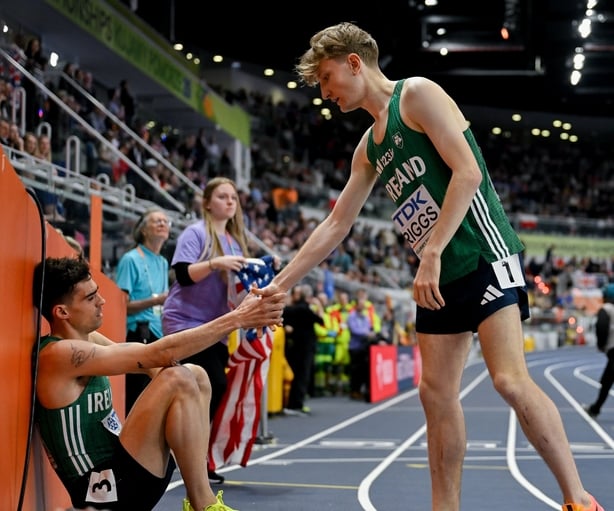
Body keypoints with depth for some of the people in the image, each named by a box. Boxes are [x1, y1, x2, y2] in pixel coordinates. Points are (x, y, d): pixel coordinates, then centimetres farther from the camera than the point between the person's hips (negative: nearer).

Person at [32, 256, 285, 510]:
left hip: (118, 465, 10)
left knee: (195, 375, 7)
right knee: (179, 380, -23)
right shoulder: (59, 355, -18)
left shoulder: (87, 339, 12)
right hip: (105, 487, -10)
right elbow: (159, 354, -21)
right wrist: (237, 319, -19)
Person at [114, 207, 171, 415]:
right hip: (138, 335, -7)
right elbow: (122, 305, -10)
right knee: (136, 398, -9)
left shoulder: (163, 263, 16)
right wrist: (155, 301, -20)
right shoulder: (131, 259, -5)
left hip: (158, 335, 7)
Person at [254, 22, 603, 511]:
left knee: (510, 379, -17)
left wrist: (431, 255, -21)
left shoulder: (417, 94, -5)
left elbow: (467, 172, -16)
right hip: (439, 275, 9)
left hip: (483, 255, -9)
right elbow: (336, 225, 24)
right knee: (436, 392, 5)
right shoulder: (369, 147, 19)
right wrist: (280, 284, 21)